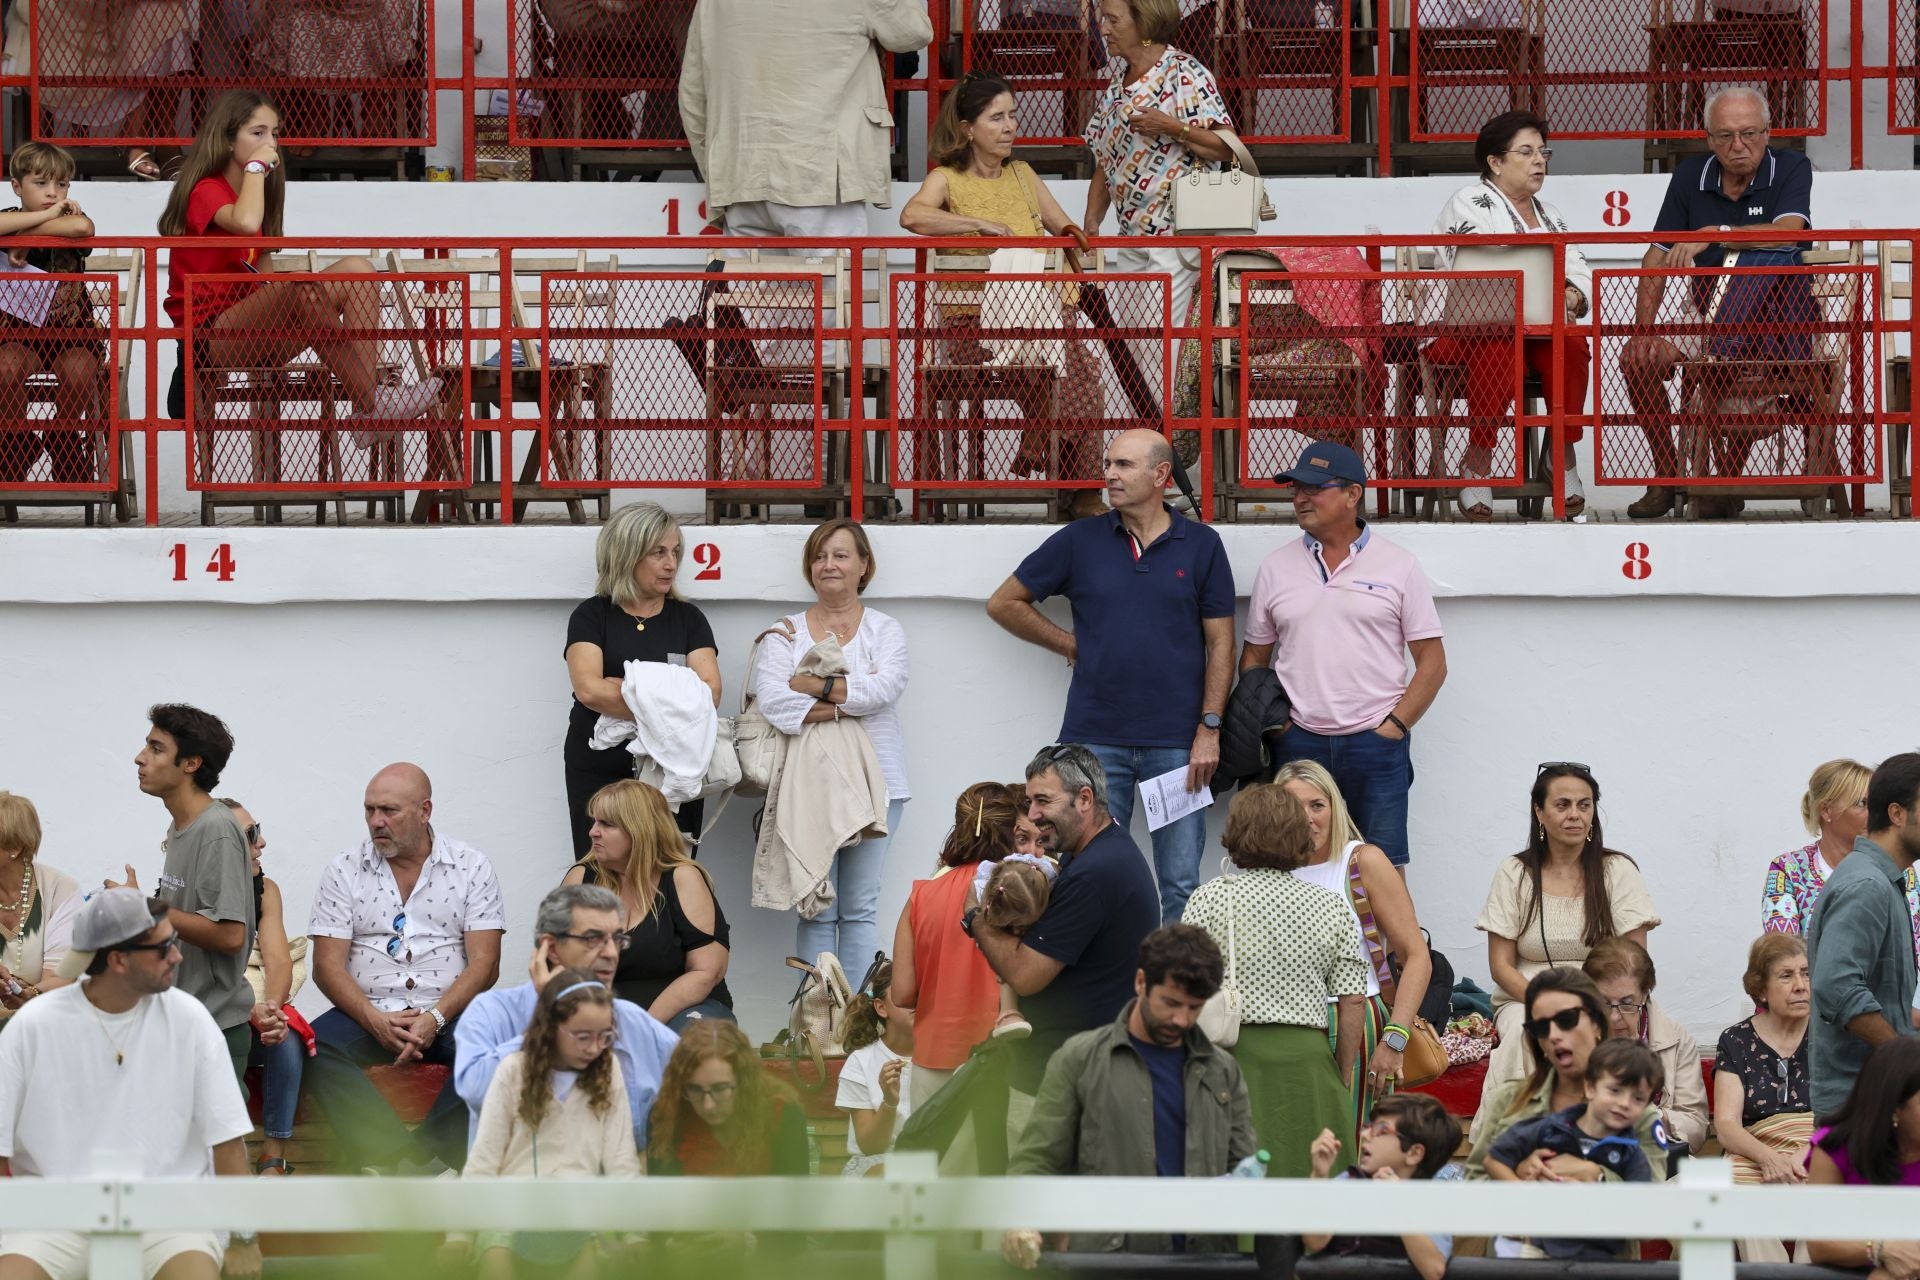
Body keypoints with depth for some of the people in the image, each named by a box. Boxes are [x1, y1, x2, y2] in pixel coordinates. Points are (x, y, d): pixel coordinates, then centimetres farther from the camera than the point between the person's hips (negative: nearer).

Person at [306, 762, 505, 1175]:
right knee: (316, 1045, -31)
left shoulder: (471, 867, 7)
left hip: (448, 1013, -1)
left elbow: (484, 963, 0)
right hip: (368, 1013, 1)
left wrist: (436, 1018, -16)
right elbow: (328, 966, 2)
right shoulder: (343, 872, 9)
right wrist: (375, 1021, -16)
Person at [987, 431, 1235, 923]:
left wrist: (1209, 729, -4)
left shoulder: (1201, 546, 4)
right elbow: (1004, 603, 14)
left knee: (1181, 884, 0)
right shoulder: (1080, 541, 6)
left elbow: (1220, 644, 4)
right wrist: (1068, 644, 6)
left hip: (1176, 742, -1)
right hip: (1096, 739, 1)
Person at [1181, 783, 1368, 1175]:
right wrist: (1343, 1077, 13)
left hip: (1233, 1054, -2)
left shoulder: (1209, 900, 1)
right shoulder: (1332, 907, 7)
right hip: (1309, 1057, 2)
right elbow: (1352, 1002, 4)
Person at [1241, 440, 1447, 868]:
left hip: (1376, 740, -2)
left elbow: (1432, 661, 3)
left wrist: (1394, 726, -7)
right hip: (1298, 743, 2)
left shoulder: (1398, 567, 3)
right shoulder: (1277, 568, 11)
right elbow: (1254, 657, 15)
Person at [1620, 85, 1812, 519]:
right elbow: (1657, 259, 4)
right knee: (1639, 358, -18)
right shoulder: (1690, 176, 5)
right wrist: (1643, 330, -8)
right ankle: (1667, 476, -4)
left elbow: (1786, 233, -25)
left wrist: (1713, 234, -31)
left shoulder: (1791, 170, -6)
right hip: (1706, 313, 4)